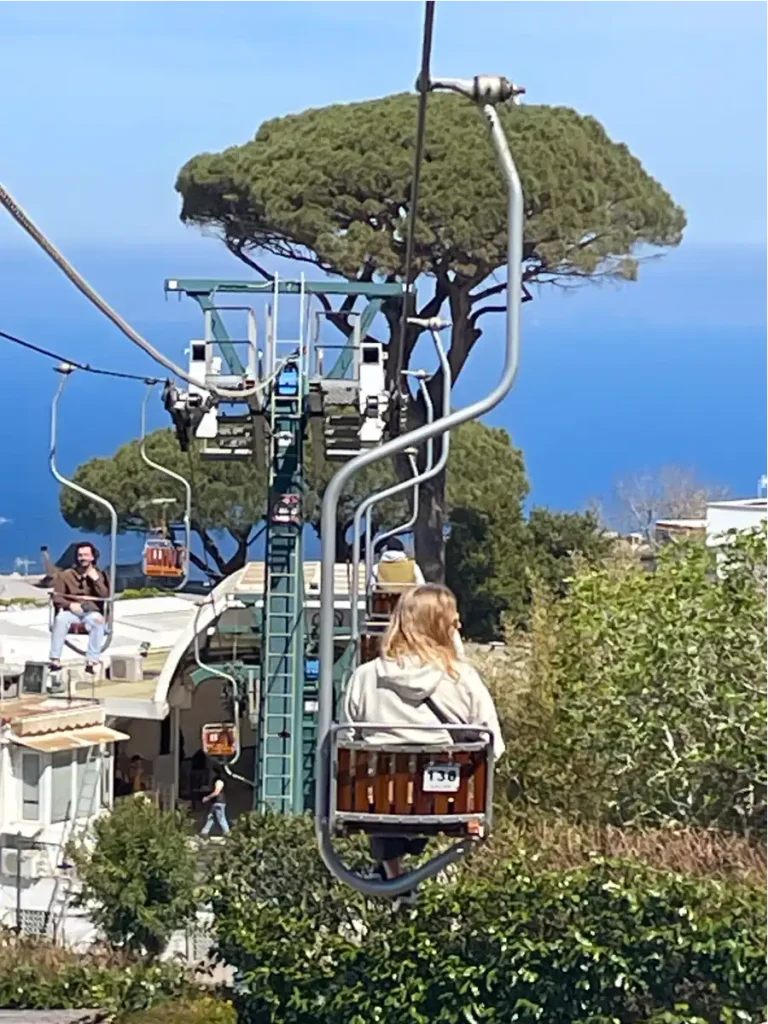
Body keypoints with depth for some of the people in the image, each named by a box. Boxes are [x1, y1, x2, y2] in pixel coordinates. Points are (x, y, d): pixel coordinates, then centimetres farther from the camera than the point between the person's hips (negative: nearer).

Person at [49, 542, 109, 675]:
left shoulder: (99, 575, 11)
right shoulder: (66, 575, 8)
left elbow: (105, 597, 0)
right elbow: (57, 598, 4)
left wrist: (96, 579, -10)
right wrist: (70, 605, -16)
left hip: (92, 612, 0)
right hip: (71, 612, 0)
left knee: (97, 620, -36)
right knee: (60, 618, -34)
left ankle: (91, 661, -38)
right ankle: (55, 660, -36)